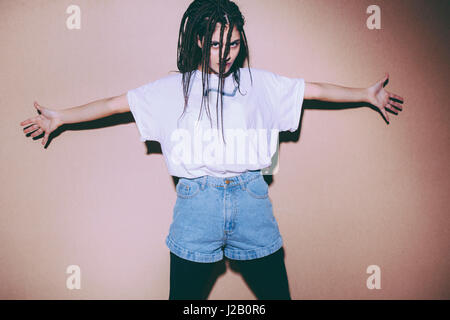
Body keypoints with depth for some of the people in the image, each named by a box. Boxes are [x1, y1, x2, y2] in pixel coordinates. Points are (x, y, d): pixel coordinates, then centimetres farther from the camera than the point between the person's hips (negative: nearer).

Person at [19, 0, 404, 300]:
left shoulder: (259, 83, 8)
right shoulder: (174, 88, 5)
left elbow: (316, 89, 13)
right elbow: (114, 103, 7)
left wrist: (367, 94, 15)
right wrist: (59, 117, 9)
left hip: (251, 200, 2)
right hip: (197, 202, -1)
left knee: (276, 291, 11)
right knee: (184, 294, 10)